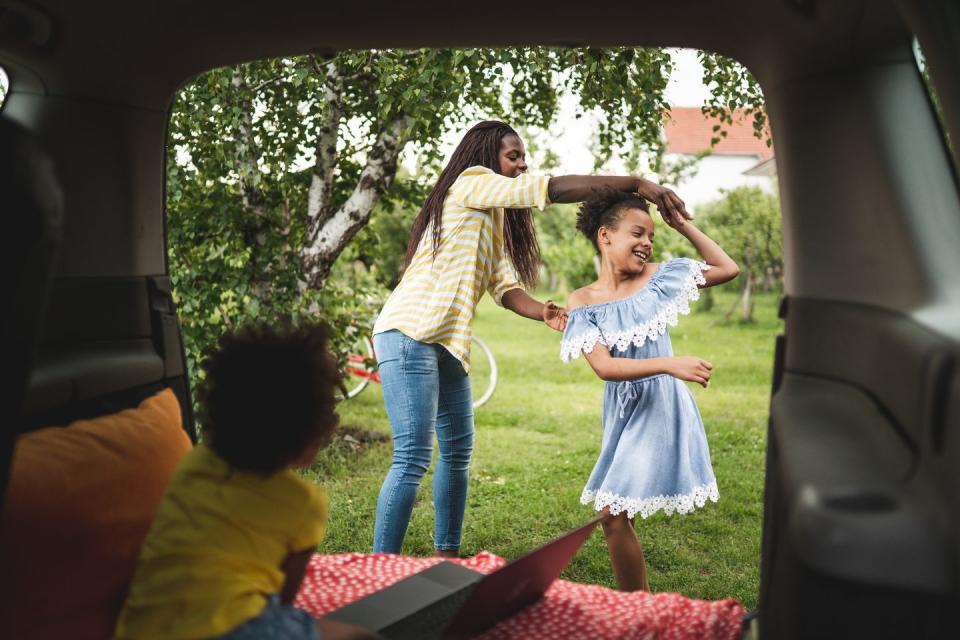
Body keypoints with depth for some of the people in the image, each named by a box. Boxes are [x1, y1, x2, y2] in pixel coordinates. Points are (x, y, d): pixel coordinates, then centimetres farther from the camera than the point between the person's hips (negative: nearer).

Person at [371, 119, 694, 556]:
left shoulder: (496, 220, 21)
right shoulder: (471, 182, -6)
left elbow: (505, 286, 8)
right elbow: (554, 188, -17)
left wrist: (544, 312, -13)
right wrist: (637, 183, -16)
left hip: (445, 343, 10)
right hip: (410, 335, -10)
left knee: (457, 450, 14)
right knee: (413, 458, -14)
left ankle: (446, 555, 27)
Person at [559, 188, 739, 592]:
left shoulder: (658, 277, -2)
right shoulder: (582, 301, -4)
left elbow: (728, 269, 7)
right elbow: (604, 366, -16)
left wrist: (683, 225, 1)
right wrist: (671, 364, -27)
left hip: (661, 408, -3)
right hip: (621, 413, 3)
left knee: (614, 515, -6)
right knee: (614, 517, 8)